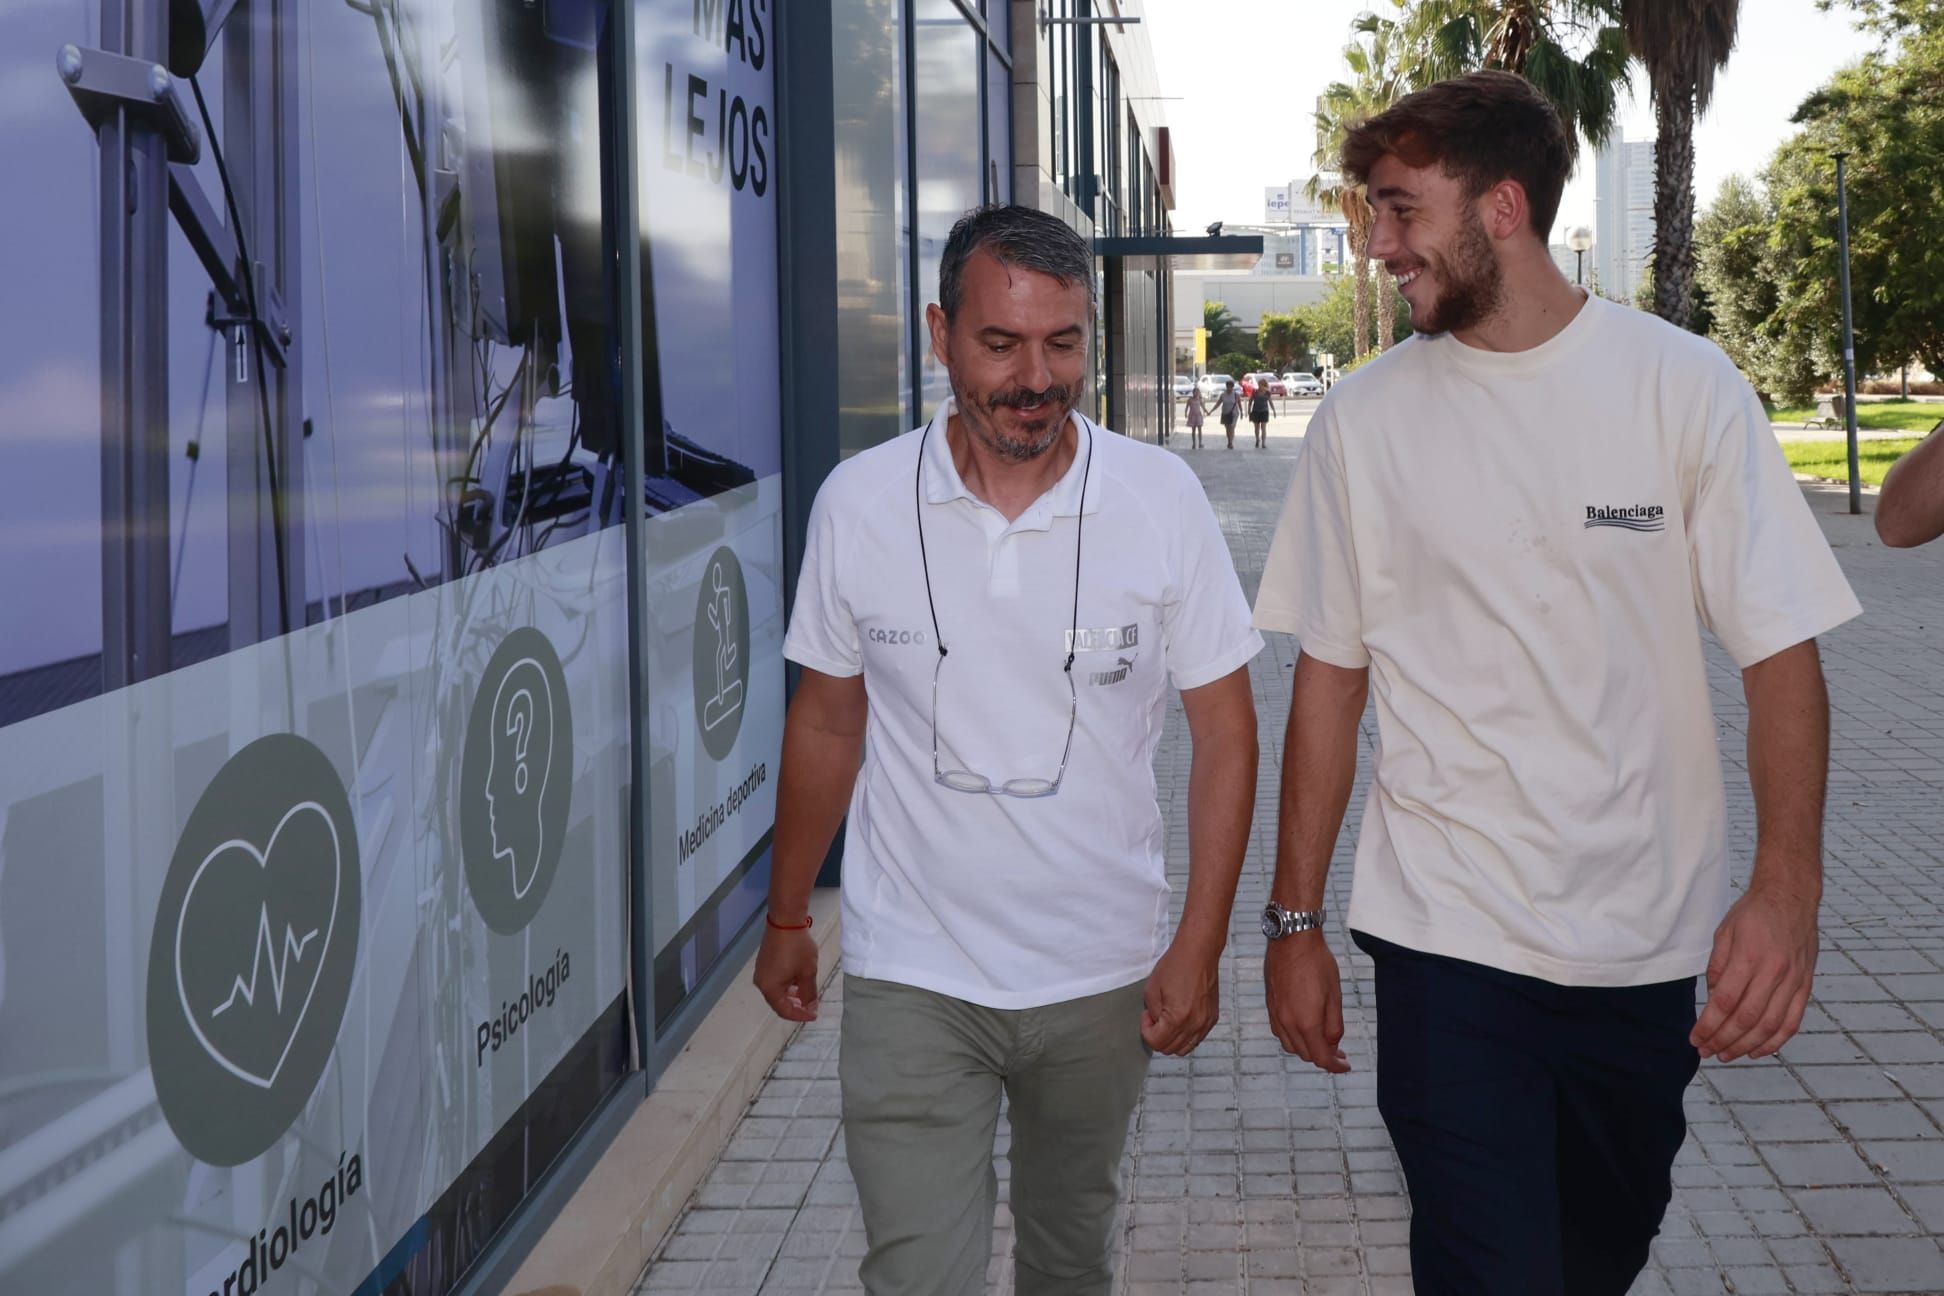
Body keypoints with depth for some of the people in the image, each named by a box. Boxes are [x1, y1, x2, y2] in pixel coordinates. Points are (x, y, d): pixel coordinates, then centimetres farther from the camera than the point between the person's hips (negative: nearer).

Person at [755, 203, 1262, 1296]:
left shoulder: (1163, 499, -8)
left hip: (1102, 977, 1)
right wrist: (788, 919, 10)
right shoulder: (859, 502, -7)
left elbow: (1225, 729, -2)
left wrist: (1200, 944, -6)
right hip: (910, 980, -1)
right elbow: (827, 723, 5)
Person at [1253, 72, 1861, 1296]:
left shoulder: (1684, 385, -5)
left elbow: (1781, 648, -7)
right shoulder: (1367, 416, -1)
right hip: (1447, 938, -1)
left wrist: (1788, 883, -22)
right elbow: (1331, 677, 3)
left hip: (1652, 946, 1)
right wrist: (1295, 920, 3)